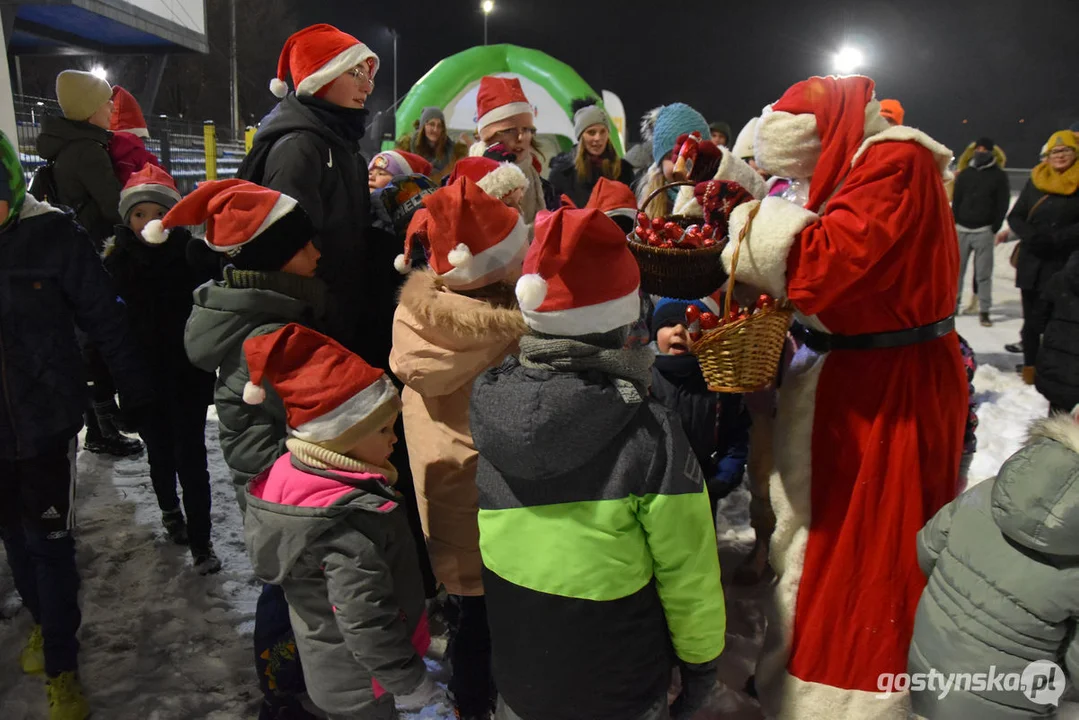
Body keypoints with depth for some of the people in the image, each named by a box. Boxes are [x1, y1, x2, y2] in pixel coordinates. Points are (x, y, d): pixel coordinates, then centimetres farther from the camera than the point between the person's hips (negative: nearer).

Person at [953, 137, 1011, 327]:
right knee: (956, 269, 6)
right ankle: (953, 303, 16)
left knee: (984, 273, -2)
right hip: (961, 230, 3)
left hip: (984, 231, -3)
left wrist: (994, 229, -6)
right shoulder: (965, 174, 11)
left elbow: (1003, 204, 0)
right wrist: (954, 224, 3)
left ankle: (984, 310, 1)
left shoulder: (999, 175, 3)